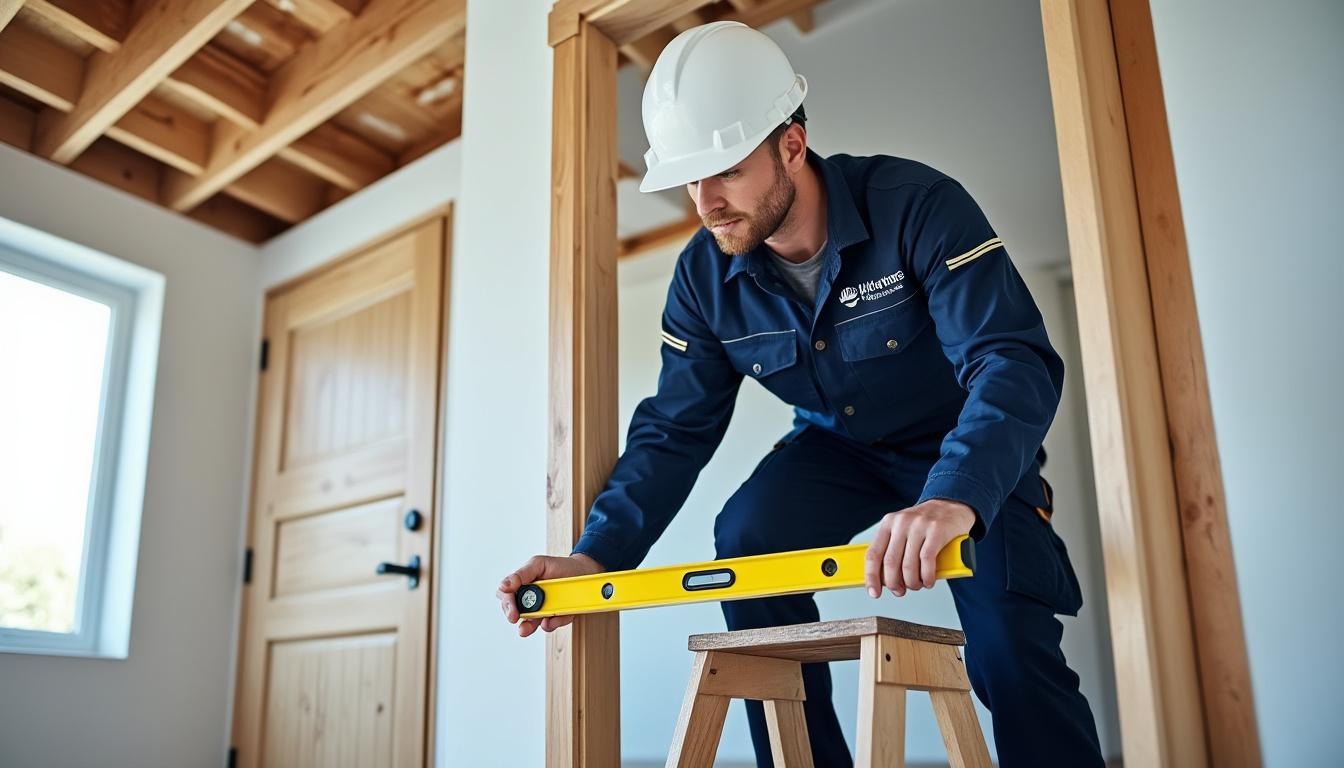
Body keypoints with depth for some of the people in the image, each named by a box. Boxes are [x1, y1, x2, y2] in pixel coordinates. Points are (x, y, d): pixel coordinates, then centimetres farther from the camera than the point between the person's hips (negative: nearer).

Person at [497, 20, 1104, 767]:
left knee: (1008, 650, -21)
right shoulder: (705, 275, -15)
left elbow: (1013, 360, -39)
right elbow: (673, 430, -10)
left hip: (971, 451, -4)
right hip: (839, 444, 4)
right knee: (745, 538, -20)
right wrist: (599, 553, -23)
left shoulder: (917, 205, -30)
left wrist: (957, 496, -59)